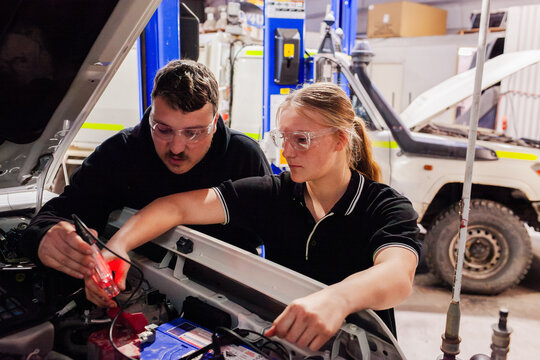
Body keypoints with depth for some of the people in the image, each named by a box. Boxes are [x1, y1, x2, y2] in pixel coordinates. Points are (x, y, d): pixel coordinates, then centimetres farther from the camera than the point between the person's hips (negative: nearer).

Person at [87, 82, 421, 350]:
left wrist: (337, 299, -54)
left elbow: (398, 275, -33)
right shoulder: (274, 193, -4)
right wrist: (116, 246, -25)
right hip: (278, 342, 3)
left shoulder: (387, 209, -12)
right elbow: (179, 206, -10)